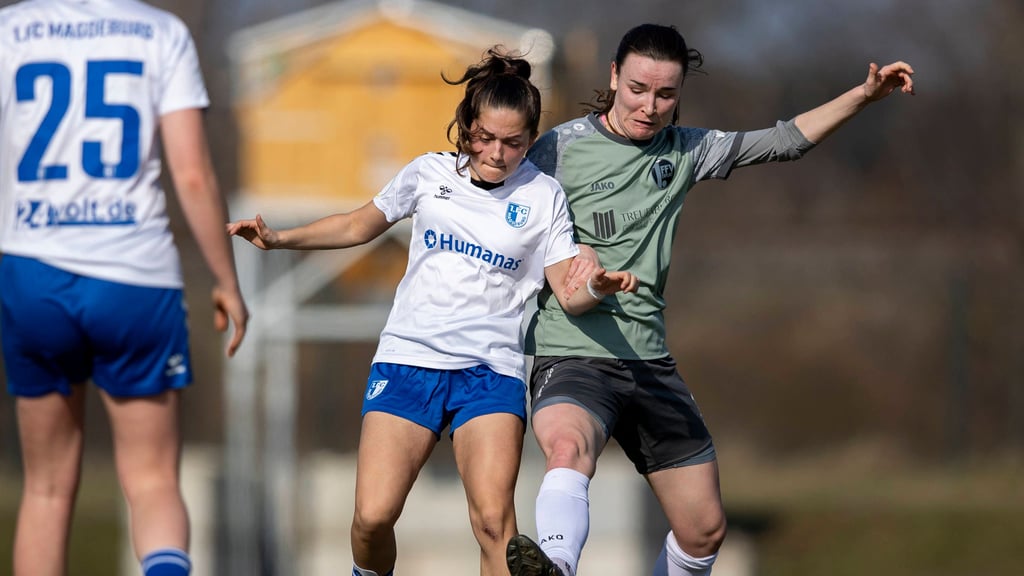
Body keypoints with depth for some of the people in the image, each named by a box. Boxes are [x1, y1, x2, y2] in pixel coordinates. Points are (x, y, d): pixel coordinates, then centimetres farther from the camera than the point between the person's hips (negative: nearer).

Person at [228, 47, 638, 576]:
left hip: (491, 370, -1)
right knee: (373, 516, -11)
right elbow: (360, 225, 22)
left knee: (493, 518, -21)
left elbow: (568, 292, -1)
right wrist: (278, 239, 13)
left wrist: (597, 287, -24)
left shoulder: (542, 196, 4)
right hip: (408, 358, 1)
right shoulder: (430, 174, 7)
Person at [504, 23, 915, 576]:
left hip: (650, 359, 7)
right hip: (572, 357, -7)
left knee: (704, 530, 7)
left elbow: (783, 141, 19)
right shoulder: (561, 148, -4)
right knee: (569, 448, -39)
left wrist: (863, 95, 11)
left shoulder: (683, 151, 12)